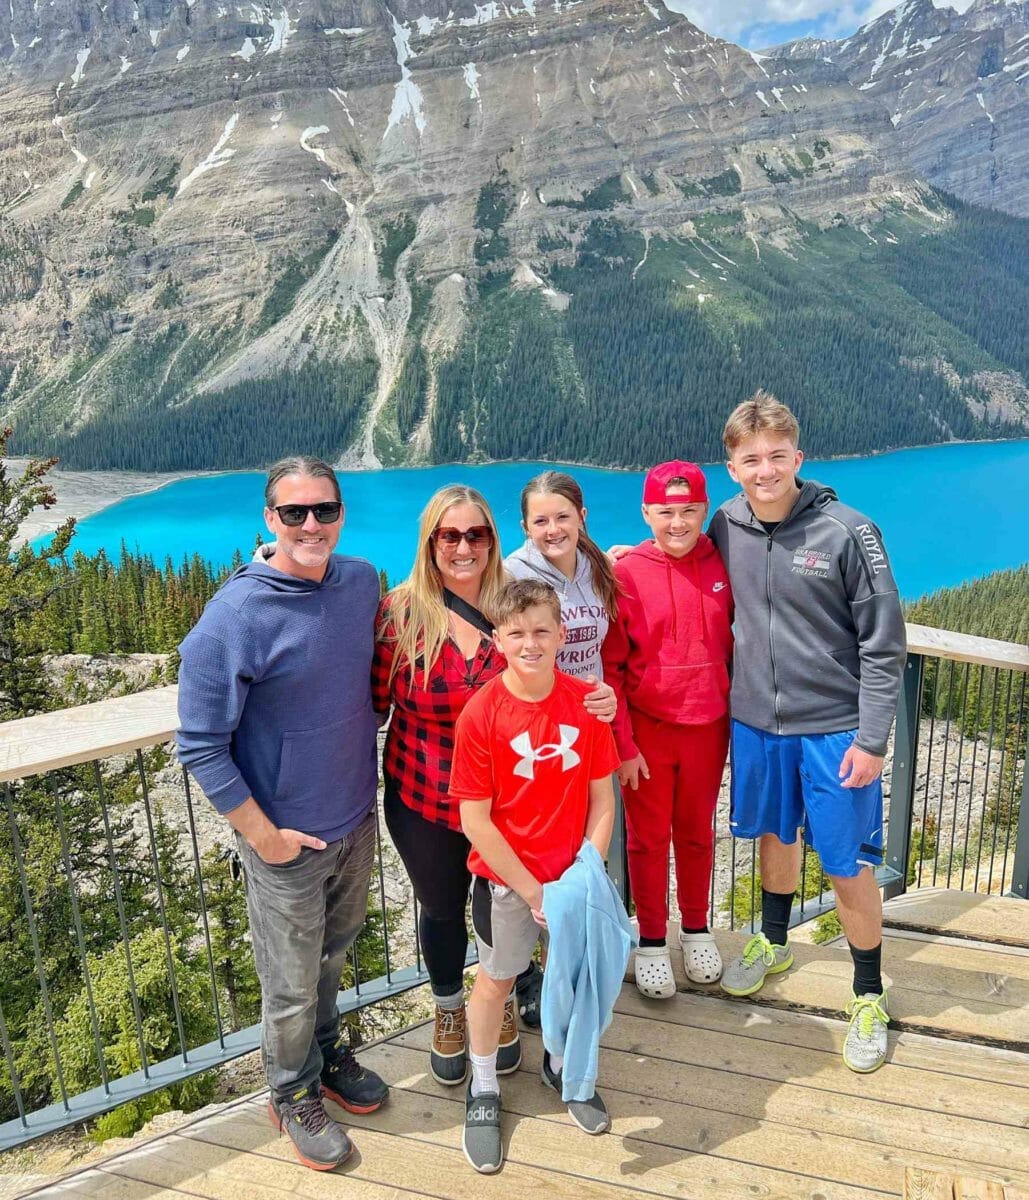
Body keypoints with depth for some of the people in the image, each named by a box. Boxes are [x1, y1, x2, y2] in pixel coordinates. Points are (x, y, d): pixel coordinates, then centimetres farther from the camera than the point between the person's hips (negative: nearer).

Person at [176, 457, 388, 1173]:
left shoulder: (363, 581, -5)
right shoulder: (236, 616, -23)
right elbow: (200, 744, -18)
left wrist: (364, 776, 11)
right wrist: (261, 834, -15)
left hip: (358, 817, 5)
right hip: (288, 838, -5)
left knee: (334, 955, 26)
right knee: (292, 982, 15)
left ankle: (327, 1052, 52)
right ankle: (295, 1094, 41)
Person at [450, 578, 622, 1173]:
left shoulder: (587, 702, -12)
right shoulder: (481, 713, -20)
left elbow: (602, 801, -6)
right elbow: (476, 821, -17)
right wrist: (533, 891, -15)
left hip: (574, 876, 3)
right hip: (505, 879, -2)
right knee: (494, 980, 17)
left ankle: (561, 1065, 49)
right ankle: (484, 1089, 42)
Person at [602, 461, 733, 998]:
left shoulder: (723, 565, -3)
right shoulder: (626, 572, -12)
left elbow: (735, 641, 8)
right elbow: (608, 666, -9)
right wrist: (622, 743, -10)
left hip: (708, 727, 3)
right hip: (647, 729, -2)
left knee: (697, 832, 19)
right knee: (648, 838, 12)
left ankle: (696, 929, 40)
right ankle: (651, 941, 31)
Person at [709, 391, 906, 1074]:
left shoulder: (847, 532, -14)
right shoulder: (727, 526, -2)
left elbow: (884, 644, -11)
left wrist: (871, 739, -13)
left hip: (836, 728, -4)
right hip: (756, 720, 4)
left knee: (849, 866, 5)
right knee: (774, 835, 21)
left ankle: (869, 996, 28)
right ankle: (773, 944, 46)